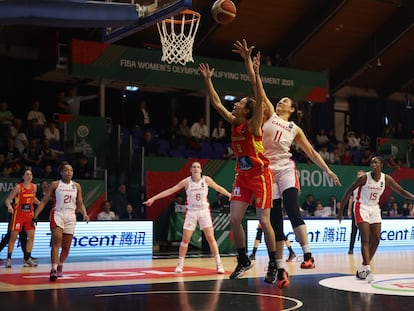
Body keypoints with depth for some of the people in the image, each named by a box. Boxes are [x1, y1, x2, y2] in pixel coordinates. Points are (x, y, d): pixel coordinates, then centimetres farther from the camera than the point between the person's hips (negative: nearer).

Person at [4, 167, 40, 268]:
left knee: (31, 236, 2)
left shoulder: (34, 187, 4)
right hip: (18, 214, -5)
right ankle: (9, 259, 7)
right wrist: (9, 206, -31)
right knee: (13, 236, -2)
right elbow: (8, 199, -12)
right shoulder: (18, 187, -11)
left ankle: (27, 259, 11)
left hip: (29, 214, 5)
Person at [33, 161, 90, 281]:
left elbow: (80, 204, 12)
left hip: (71, 217, 4)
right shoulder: (55, 185, 1)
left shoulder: (76, 186, 9)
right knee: (56, 242, -22)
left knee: (66, 247, 9)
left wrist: (85, 214, -7)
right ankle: (54, 269, -26)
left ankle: (60, 265, 35)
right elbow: (44, 201, 0)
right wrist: (35, 214, -10)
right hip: (57, 214, -3)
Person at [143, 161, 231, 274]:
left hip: (204, 211, 0)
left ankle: (219, 264, 3)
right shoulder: (187, 181, -8)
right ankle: (180, 264, 12)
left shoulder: (206, 179, -5)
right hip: (191, 212, 0)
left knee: (211, 238, -4)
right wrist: (153, 198, -11)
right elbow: (170, 191, -8)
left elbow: (218, 188, 10)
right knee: (185, 239, -1)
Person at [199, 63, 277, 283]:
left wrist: (254, 72, -32)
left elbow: (260, 99, -26)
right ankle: (243, 260, 15)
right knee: (234, 219, 0)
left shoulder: (253, 124, -12)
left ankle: (273, 265, 9)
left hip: (260, 176, -7)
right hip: (242, 177, 7)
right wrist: (207, 80, 7)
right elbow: (216, 103, 10)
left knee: (264, 221, -5)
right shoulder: (234, 124, 5)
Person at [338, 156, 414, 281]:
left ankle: (362, 269, 11)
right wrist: (340, 211, -10)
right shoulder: (364, 178, -17)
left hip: (374, 208, 6)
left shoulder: (386, 179, -6)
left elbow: (401, 191, 0)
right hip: (362, 207, -5)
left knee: (376, 239, 1)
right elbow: (347, 193, -11)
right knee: (365, 239, -16)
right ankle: (367, 269, -22)